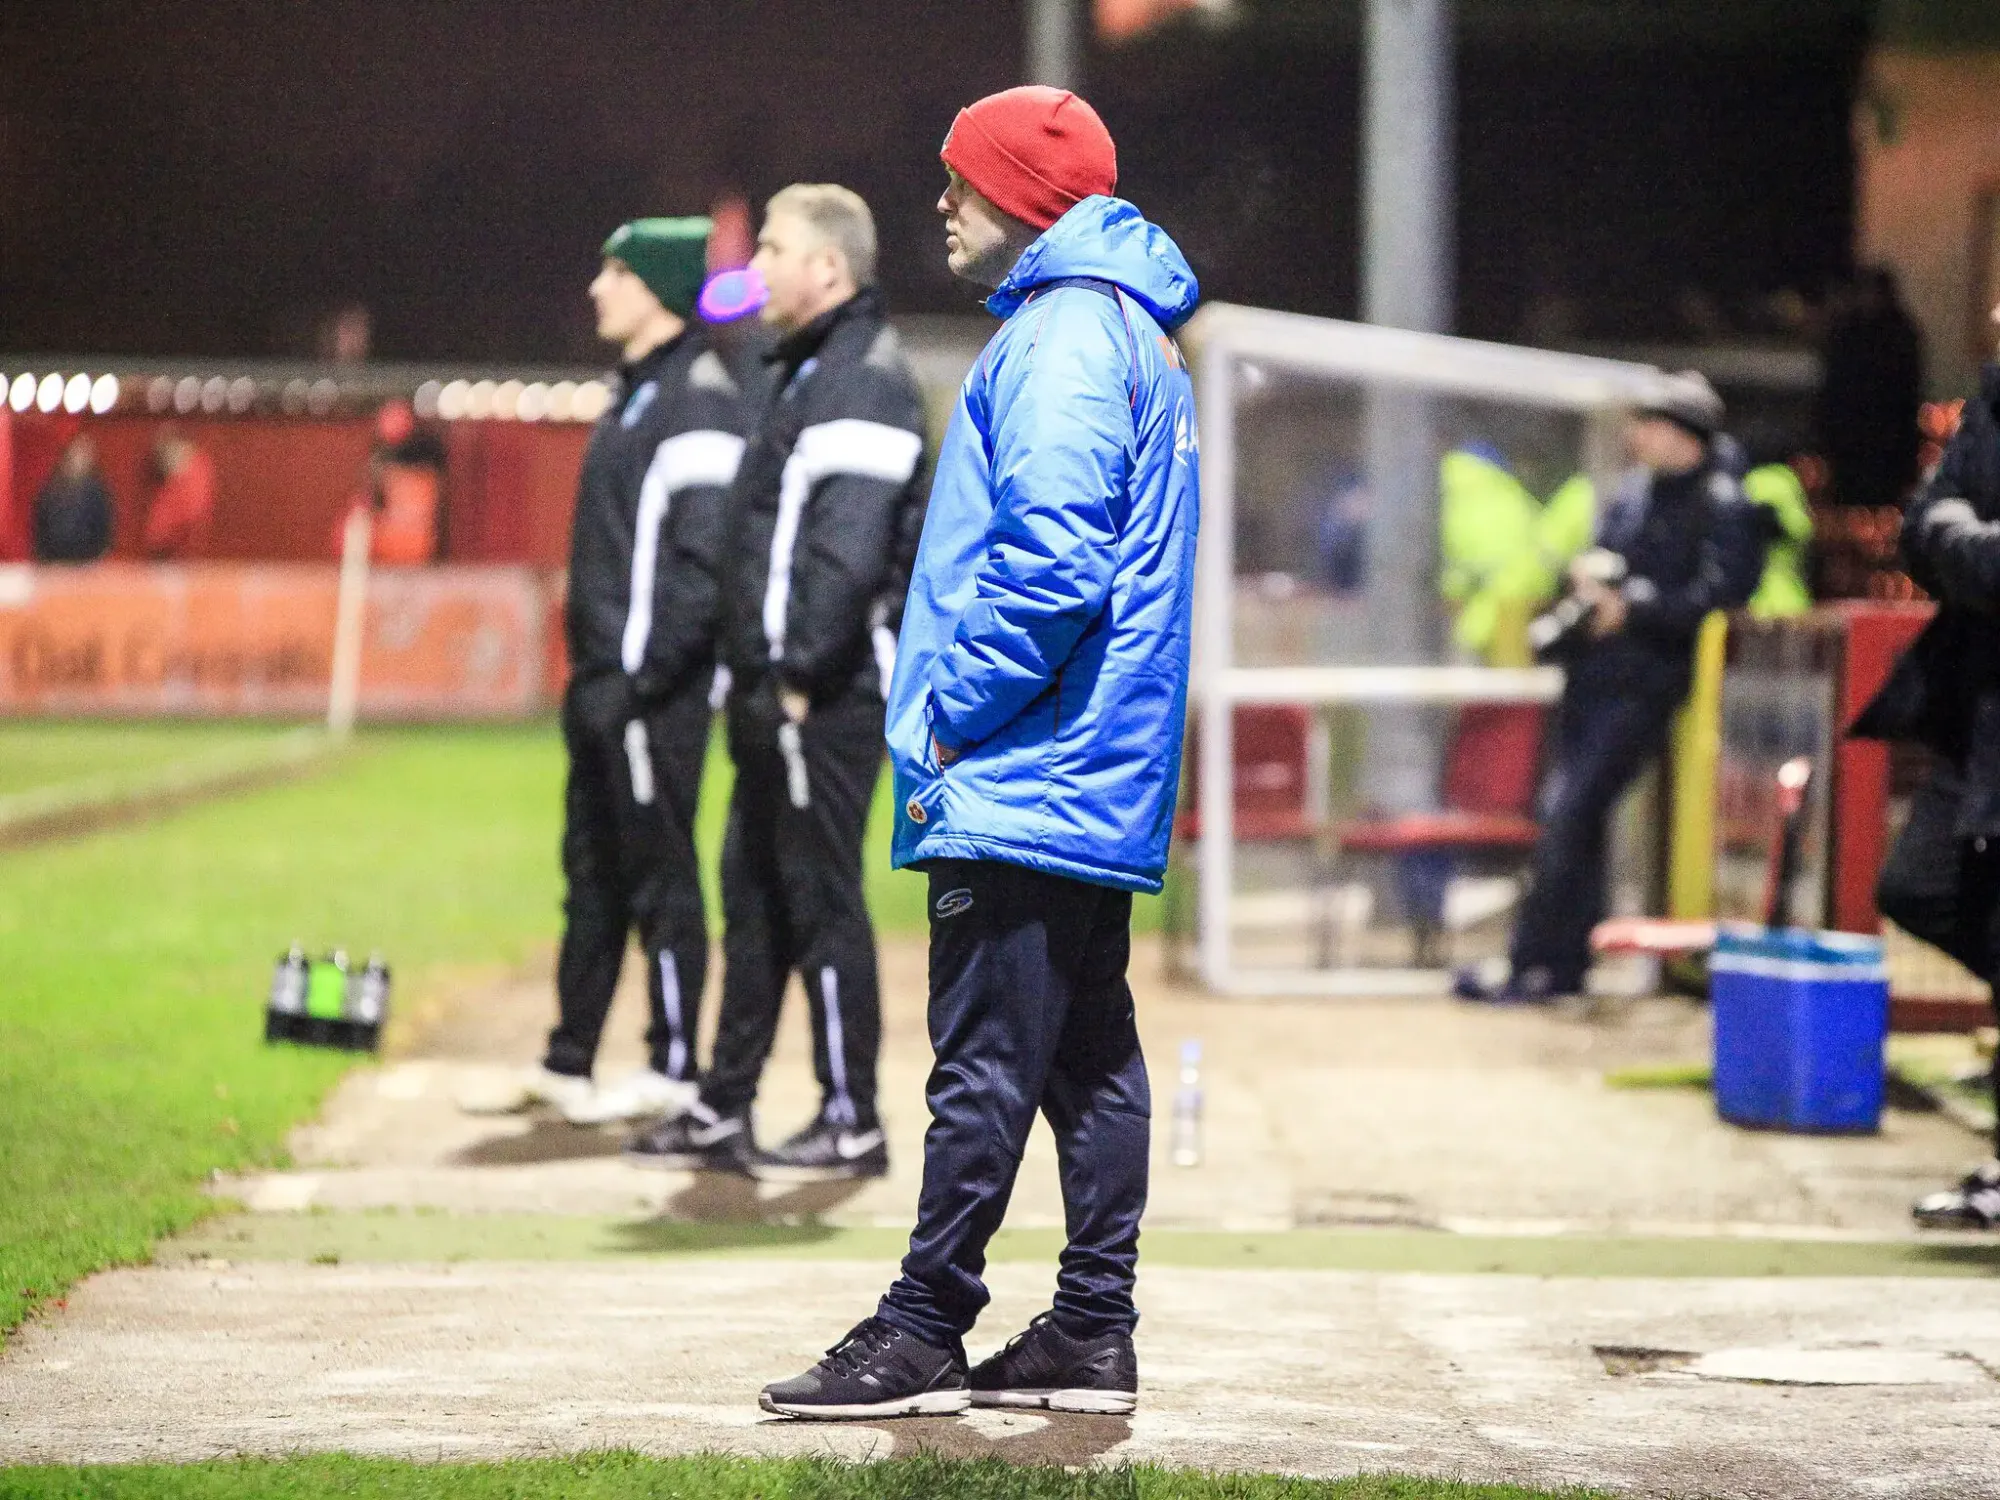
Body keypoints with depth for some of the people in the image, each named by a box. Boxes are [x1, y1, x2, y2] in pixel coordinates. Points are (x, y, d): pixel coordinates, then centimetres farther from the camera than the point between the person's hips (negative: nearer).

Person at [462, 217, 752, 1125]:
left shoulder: (701, 401, -13)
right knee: (593, 873, 14)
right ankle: (566, 1065, 21)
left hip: (655, 687, -10)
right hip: (605, 678, 10)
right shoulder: (635, 396, 18)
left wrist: (642, 674, -22)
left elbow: (704, 557, -20)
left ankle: (673, 1074, 4)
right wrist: (592, 670, 16)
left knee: (659, 874, -3)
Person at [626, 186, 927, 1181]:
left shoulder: (863, 381, -14)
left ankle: (851, 1123, 2)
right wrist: (756, 676, 15)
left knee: (820, 897, -5)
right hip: (778, 693, 10)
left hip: (826, 696, -10)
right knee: (754, 897, 13)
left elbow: (847, 551, -23)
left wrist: (801, 672, -21)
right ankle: (722, 1113, 19)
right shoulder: (806, 371, 18)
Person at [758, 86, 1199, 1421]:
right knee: (1089, 1053, 10)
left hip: (1020, 782, -10)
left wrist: (957, 715, -16)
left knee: (985, 1061, -7)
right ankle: (1095, 1334, 13)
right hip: (1098, 787, 10)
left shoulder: (1063, 338, -13)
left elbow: (1049, 561, -24)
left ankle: (923, 1334, -4)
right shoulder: (1130, 335, 20)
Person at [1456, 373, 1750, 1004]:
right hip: (1593, 670, 8)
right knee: (1571, 814, 8)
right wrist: (1584, 575, 1)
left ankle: (1534, 965, -9)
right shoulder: (1633, 490, 15)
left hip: (1643, 684, -8)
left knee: (1569, 812, -13)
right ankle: (1566, 962, 16)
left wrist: (1633, 609, -16)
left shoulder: (1719, 502, -6)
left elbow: (1721, 593, -14)